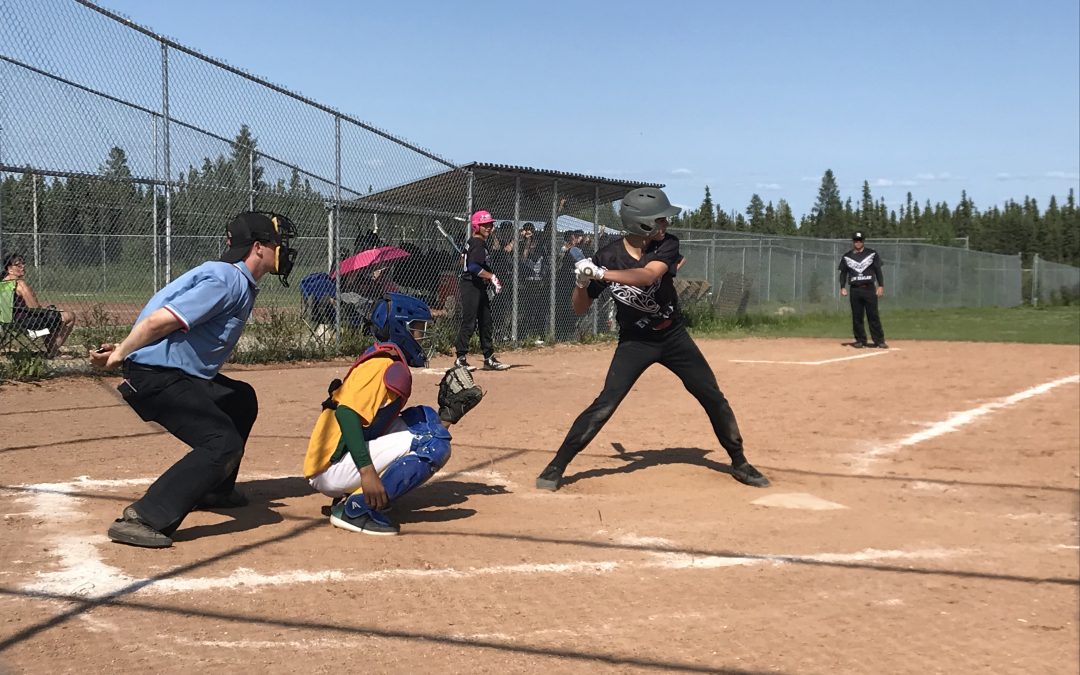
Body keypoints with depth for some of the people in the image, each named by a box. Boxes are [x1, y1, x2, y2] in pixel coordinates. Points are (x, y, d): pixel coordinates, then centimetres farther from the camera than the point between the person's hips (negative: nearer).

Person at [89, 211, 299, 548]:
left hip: (186, 374, 11)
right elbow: (159, 320, -24)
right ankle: (141, 519, -22)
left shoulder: (242, 283, 14)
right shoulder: (225, 281, -18)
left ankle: (215, 489, 33)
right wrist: (119, 355, -13)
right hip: (157, 377, -11)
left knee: (242, 399, 24)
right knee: (224, 443, -19)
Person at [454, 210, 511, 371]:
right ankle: (461, 358, -4)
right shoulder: (477, 243, -14)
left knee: (486, 323, 12)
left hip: (480, 287, 11)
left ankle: (489, 359, 18)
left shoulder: (482, 243, 16)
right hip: (471, 287, -11)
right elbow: (473, 267, -25)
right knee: (469, 323, -8)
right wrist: (492, 277, -21)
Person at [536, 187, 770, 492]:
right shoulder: (608, 257, -18)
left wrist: (600, 274, -46)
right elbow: (580, 307, -10)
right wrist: (583, 281, -31)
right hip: (634, 341, -2)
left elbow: (647, 275, -37)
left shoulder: (668, 245, -16)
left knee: (714, 398, 5)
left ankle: (739, 463, 25)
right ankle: (556, 466, -5)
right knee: (605, 404, -15)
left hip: (674, 336, 3)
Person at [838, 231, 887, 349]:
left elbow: (878, 271, 5)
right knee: (857, 317, 3)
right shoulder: (846, 256, 11)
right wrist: (842, 287, 0)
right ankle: (860, 340, 11)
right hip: (854, 290, 2)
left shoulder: (872, 254, 7)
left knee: (873, 316, -4)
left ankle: (879, 340, -2)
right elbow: (843, 273, 12)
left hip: (869, 289, -2)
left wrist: (881, 286, -3)